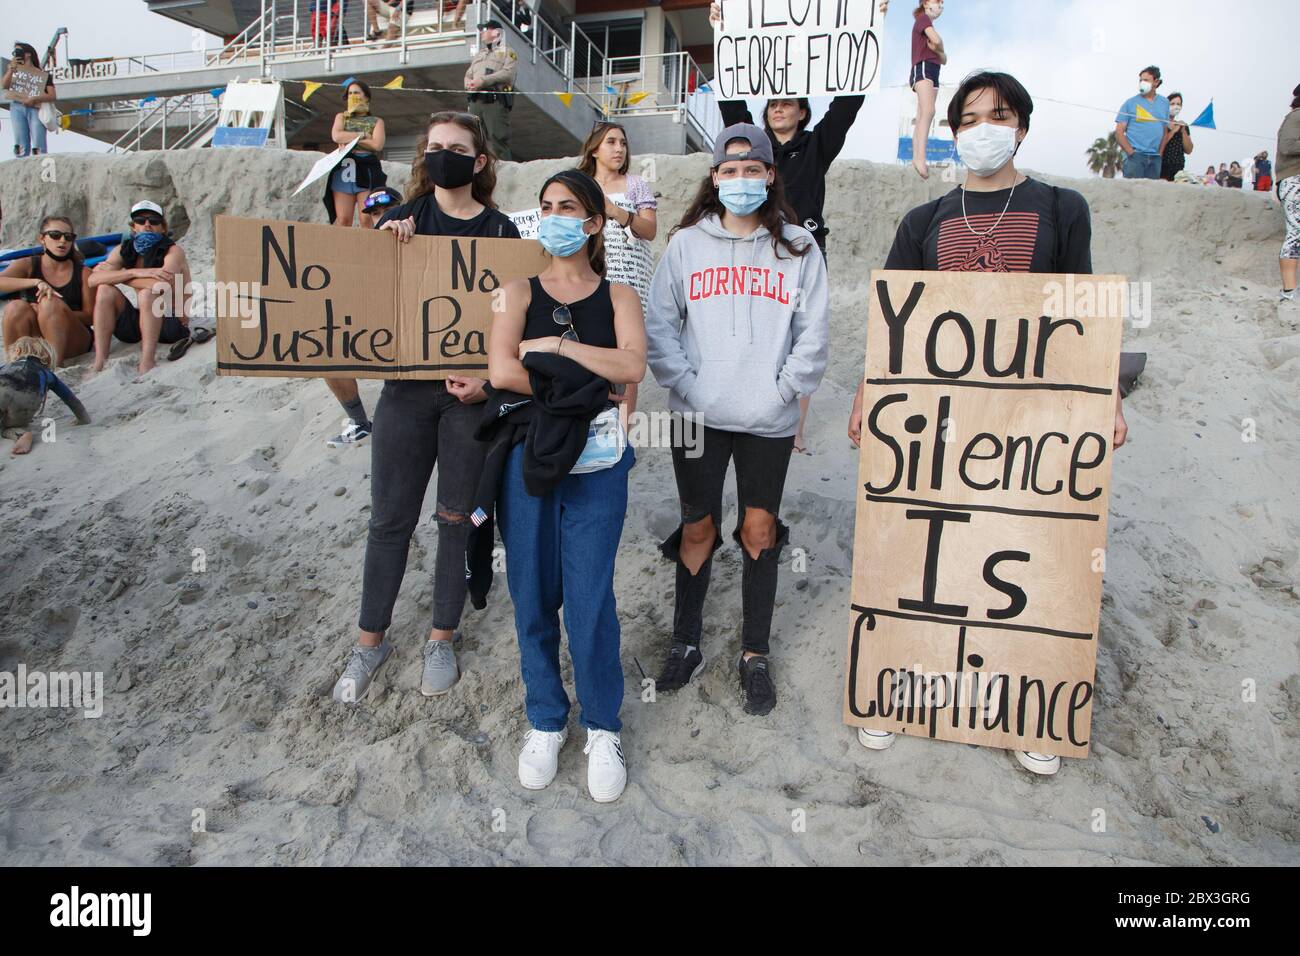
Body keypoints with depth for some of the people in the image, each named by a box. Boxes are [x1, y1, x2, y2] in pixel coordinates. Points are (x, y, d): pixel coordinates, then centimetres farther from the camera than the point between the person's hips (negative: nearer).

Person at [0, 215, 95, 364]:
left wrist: (54, 312, -19)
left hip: (72, 342, -1)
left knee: (50, 302, -27)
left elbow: (90, 316, -4)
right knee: (16, 307, -26)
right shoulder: (28, 265, 4)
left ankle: (54, 363, -31)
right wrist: (36, 282, -28)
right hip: (36, 340, 2)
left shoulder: (83, 273, 1)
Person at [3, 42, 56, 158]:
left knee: (39, 147, -17)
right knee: (21, 147, -10)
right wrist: (11, 69, -3)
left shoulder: (42, 74, 14)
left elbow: (52, 96, 2)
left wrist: (35, 99, -13)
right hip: (17, 107, 2)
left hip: (36, 108, -2)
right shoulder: (13, 70, 23)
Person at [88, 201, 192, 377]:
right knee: (106, 290, -13)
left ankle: (147, 366, -33)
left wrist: (114, 276, -16)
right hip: (138, 323, 6)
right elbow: (93, 279, -12)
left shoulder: (173, 251, -11)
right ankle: (99, 364, -18)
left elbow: (162, 284, -31)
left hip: (172, 324, -5)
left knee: (147, 294, -30)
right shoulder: (124, 251, 4)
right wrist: (134, 272, -27)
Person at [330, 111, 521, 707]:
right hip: (407, 388, 2)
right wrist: (388, 247, -10)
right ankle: (370, 641, 23)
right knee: (390, 519, 6)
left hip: (472, 392, -1)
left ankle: (441, 639, 24)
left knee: (457, 518, 8)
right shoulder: (401, 220, 7)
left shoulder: (500, 230, 2)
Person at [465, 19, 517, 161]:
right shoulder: (478, 55, 30)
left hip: (496, 101, -6)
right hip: (475, 101, 7)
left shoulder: (507, 52, 8)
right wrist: (469, 84, -2)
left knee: (498, 139, -14)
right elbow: (468, 75, 24)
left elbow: (507, 74, -9)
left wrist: (482, 80, -14)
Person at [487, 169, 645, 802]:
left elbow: (632, 366, -11)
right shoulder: (520, 291, 9)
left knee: (590, 600, -2)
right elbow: (500, 372, -9)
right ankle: (545, 721, 26)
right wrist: (583, 382, -7)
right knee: (533, 597, 7)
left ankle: (602, 728, 18)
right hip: (526, 457, 1)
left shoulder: (618, 296, 9)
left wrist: (553, 348, -11)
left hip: (596, 463, -1)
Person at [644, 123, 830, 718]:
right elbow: (658, 325, 1)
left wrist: (784, 390, -7)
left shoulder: (798, 246, 5)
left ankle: (755, 655, 20)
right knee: (698, 527, 7)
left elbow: (813, 333, 2)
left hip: (768, 421, 0)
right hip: (699, 417, 0)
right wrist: (686, 386, -8)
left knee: (759, 528, 6)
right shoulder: (686, 244, 4)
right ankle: (685, 644, 24)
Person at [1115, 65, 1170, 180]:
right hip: (1135, 156, -4)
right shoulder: (1130, 103, 3)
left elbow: (1165, 130, 17)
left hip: (1155, 158, 4)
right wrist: (1131, 152, -9)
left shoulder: (1164, 103, 13)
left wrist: (1160, 152, 6)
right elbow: (1119, 132, -2)